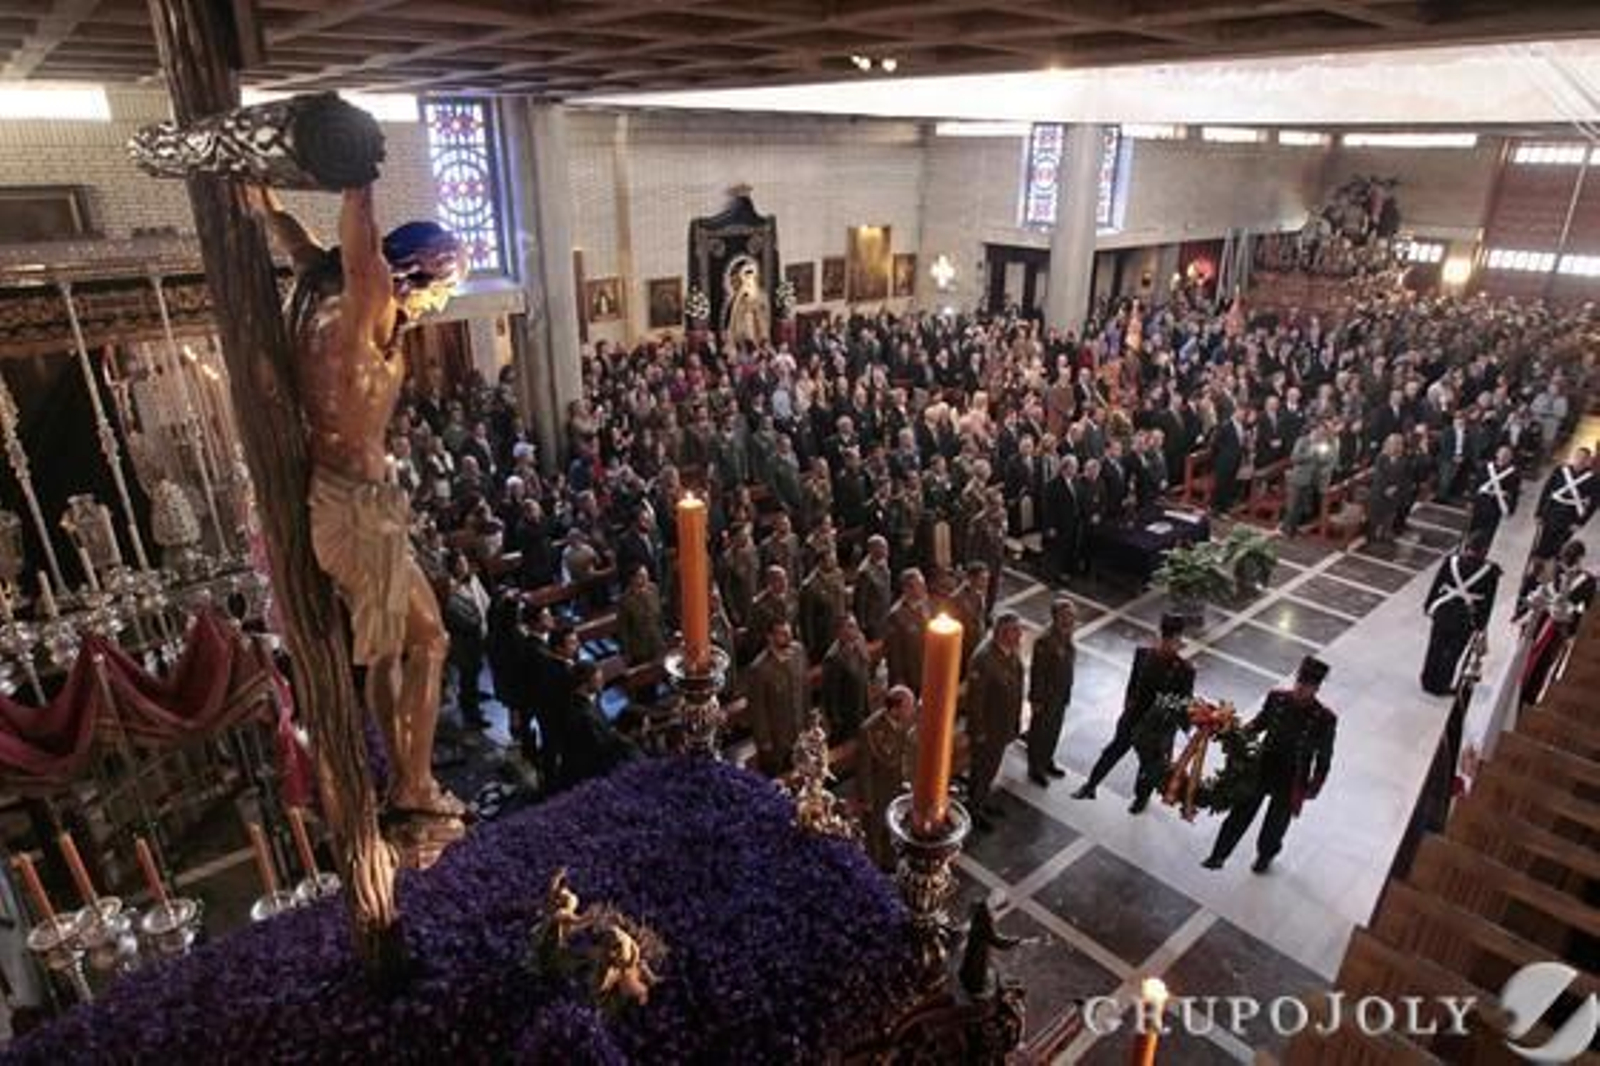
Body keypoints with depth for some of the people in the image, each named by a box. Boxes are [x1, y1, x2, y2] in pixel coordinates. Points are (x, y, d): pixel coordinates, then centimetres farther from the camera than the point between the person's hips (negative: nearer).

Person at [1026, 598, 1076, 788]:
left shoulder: (1066, 638, -2)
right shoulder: (1044, 641, -27)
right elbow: (1036, 672, -21)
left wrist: (1067, 694, 15)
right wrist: (1036, 700, -16)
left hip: (1061, 695, 8)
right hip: (1046, 696, -8)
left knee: (1054, 730, 22)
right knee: (1039, 732, 9)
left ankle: (1047, 762, 41)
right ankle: (1035, 769, 25)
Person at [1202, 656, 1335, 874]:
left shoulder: (1324, 719, -21)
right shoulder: (1277, 698, -13)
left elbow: (1323, 758, -10)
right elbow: (1260, 722, 4)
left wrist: (1313, 788, -11)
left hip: (1290, 782, -1)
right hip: (1262, 767, 2)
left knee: (1276, 822, 22)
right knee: (1240, 813, 10)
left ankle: (1265, 855, 50)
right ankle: (1218, 856, 24)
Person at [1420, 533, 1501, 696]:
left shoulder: (1451, 561, -8)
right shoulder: (1490, 571, -10)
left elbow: (1436, 585, -2)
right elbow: (1488, 601, -4)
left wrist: (1429, 605, 10)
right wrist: (1481, 624, 4)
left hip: (1443, 611, 1)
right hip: (1465, 617, -1)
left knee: (1436, 647, 14)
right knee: (1453, 652, 11)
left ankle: (1428, 682, 24)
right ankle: (1441, 686, 20)